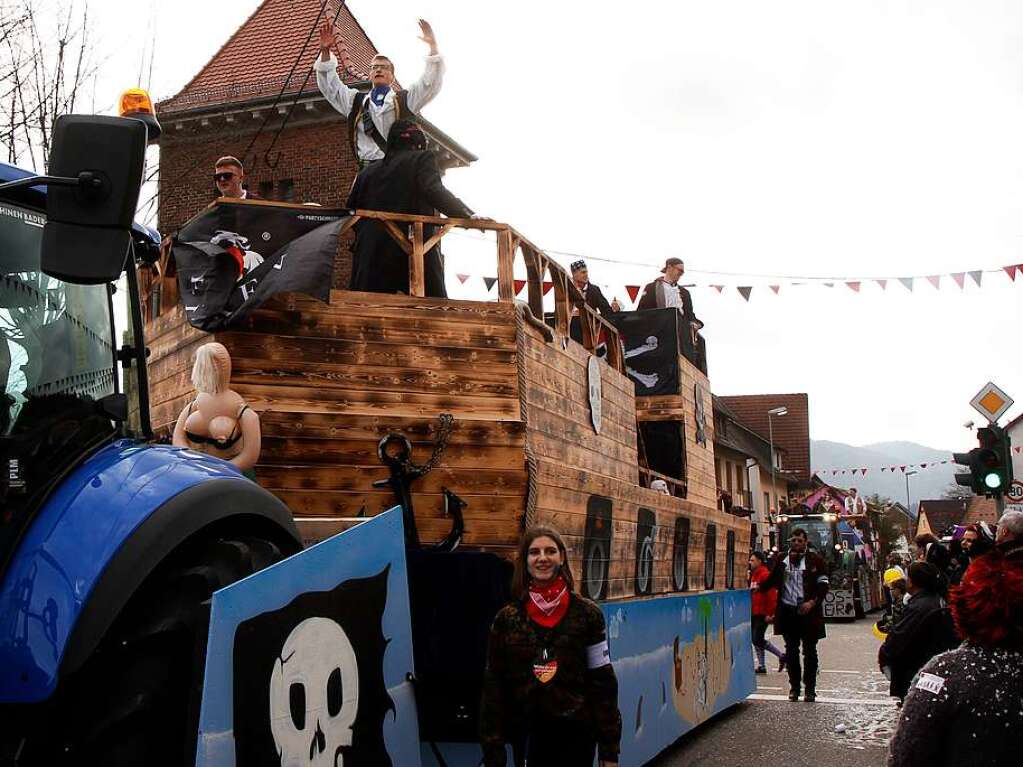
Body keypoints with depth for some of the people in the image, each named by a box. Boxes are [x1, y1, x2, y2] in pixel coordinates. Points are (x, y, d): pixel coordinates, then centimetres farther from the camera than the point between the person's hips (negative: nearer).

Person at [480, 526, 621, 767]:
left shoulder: (587, 614, -4)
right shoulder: (506, 619, -1)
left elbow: (602, 681, -3)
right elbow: (493, 686, -1)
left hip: (576, 734, -1)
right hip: (526, 734, 1)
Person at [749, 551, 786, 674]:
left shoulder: (765, 574, -15)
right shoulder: (754, 575, 15)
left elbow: (772, 595, -19)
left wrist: (770, 614, -21)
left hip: (763, 614, -10)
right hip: (754, 613, 10)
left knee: (758, 640, -10)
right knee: (756, 640, 10)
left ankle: (781, 656, 4)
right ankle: (761, 666, 16)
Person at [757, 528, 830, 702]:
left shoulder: (815, 560, 0)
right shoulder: (781, 560, 8)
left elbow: (824, 584, -3)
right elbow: (772, 580, 16)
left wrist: (812, 602, -14)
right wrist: (759, 587, -1)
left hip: (808, 611, -3)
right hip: (787, 611, 3)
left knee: (809, 651, 4)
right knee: (791, 651, 8)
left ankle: (810, 688, 12)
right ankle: (794, 687, 18)